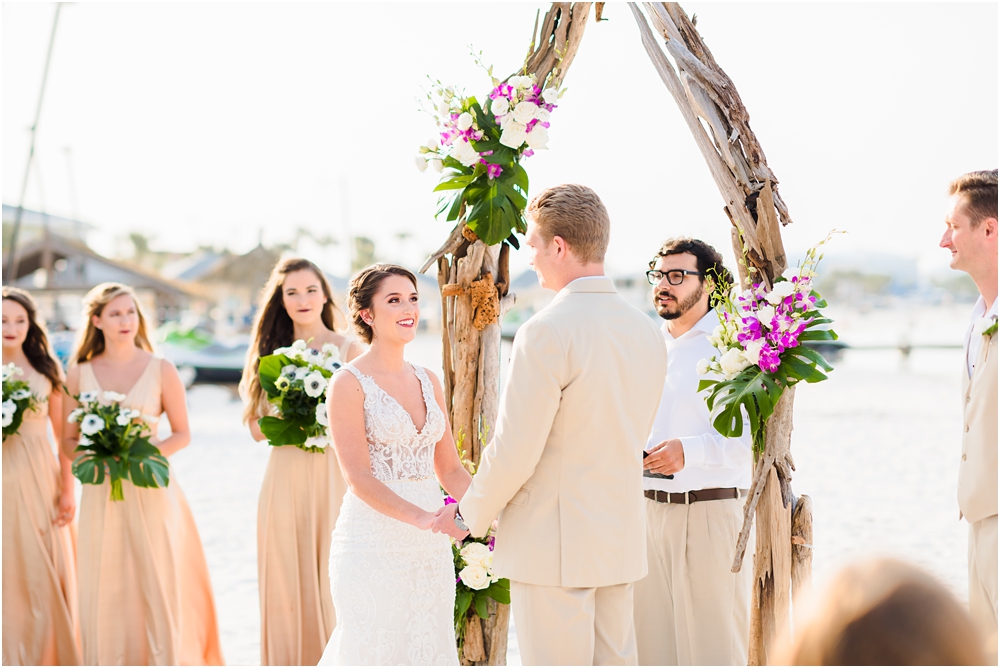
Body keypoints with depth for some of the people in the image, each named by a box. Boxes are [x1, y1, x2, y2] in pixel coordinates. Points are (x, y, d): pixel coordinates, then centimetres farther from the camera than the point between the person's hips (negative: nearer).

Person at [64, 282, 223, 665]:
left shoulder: (161, 370, 0)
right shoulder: (79, 374, 4)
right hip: (102, 494, 1)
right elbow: (69, 440, 9)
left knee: (158, 582, -1)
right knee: (105, 587, 2)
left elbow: (182, 434, 4)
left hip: (152, 492, -1)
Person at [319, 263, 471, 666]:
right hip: (374, 543, -6)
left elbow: (450, 470, 14)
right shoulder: (349, 383, -6)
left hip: (430, 550, 6)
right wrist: (423, 518, -26)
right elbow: (359, 478, -14)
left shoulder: (428, 382, 12)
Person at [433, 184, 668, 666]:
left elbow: (513, 453, -17)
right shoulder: (646, 331, 6)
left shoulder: (547, 332, -18)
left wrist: (468, 515, 0)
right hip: (621, 539, 8)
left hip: (553, 543, -7)